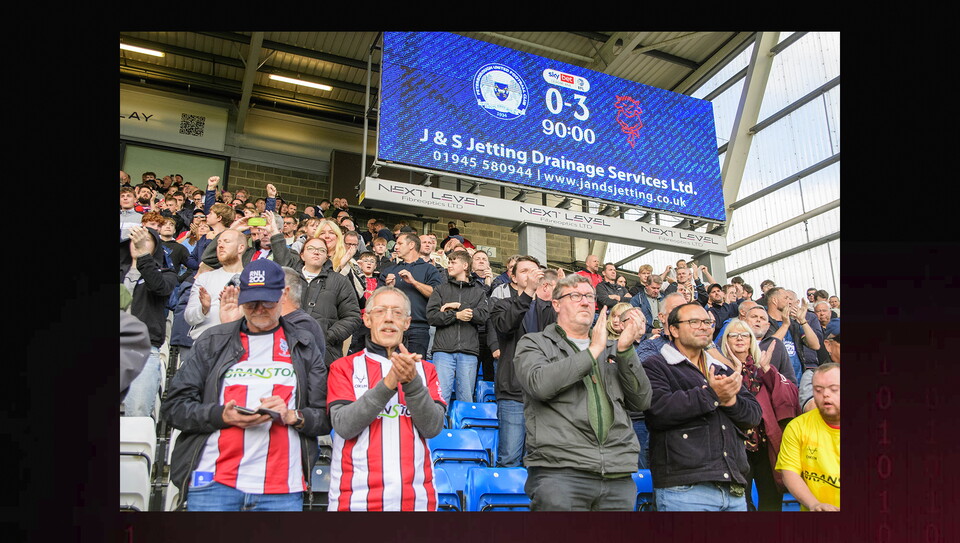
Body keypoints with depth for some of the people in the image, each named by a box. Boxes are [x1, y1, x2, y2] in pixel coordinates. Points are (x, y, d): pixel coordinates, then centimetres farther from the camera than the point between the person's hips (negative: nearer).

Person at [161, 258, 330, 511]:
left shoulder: (304, 346, 11)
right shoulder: (213, 341, 12)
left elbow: (326, 416, 7)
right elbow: (174, 405, 6)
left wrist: (292, 416, -11)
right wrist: (222, 416, -10)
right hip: (213, 481, 0)